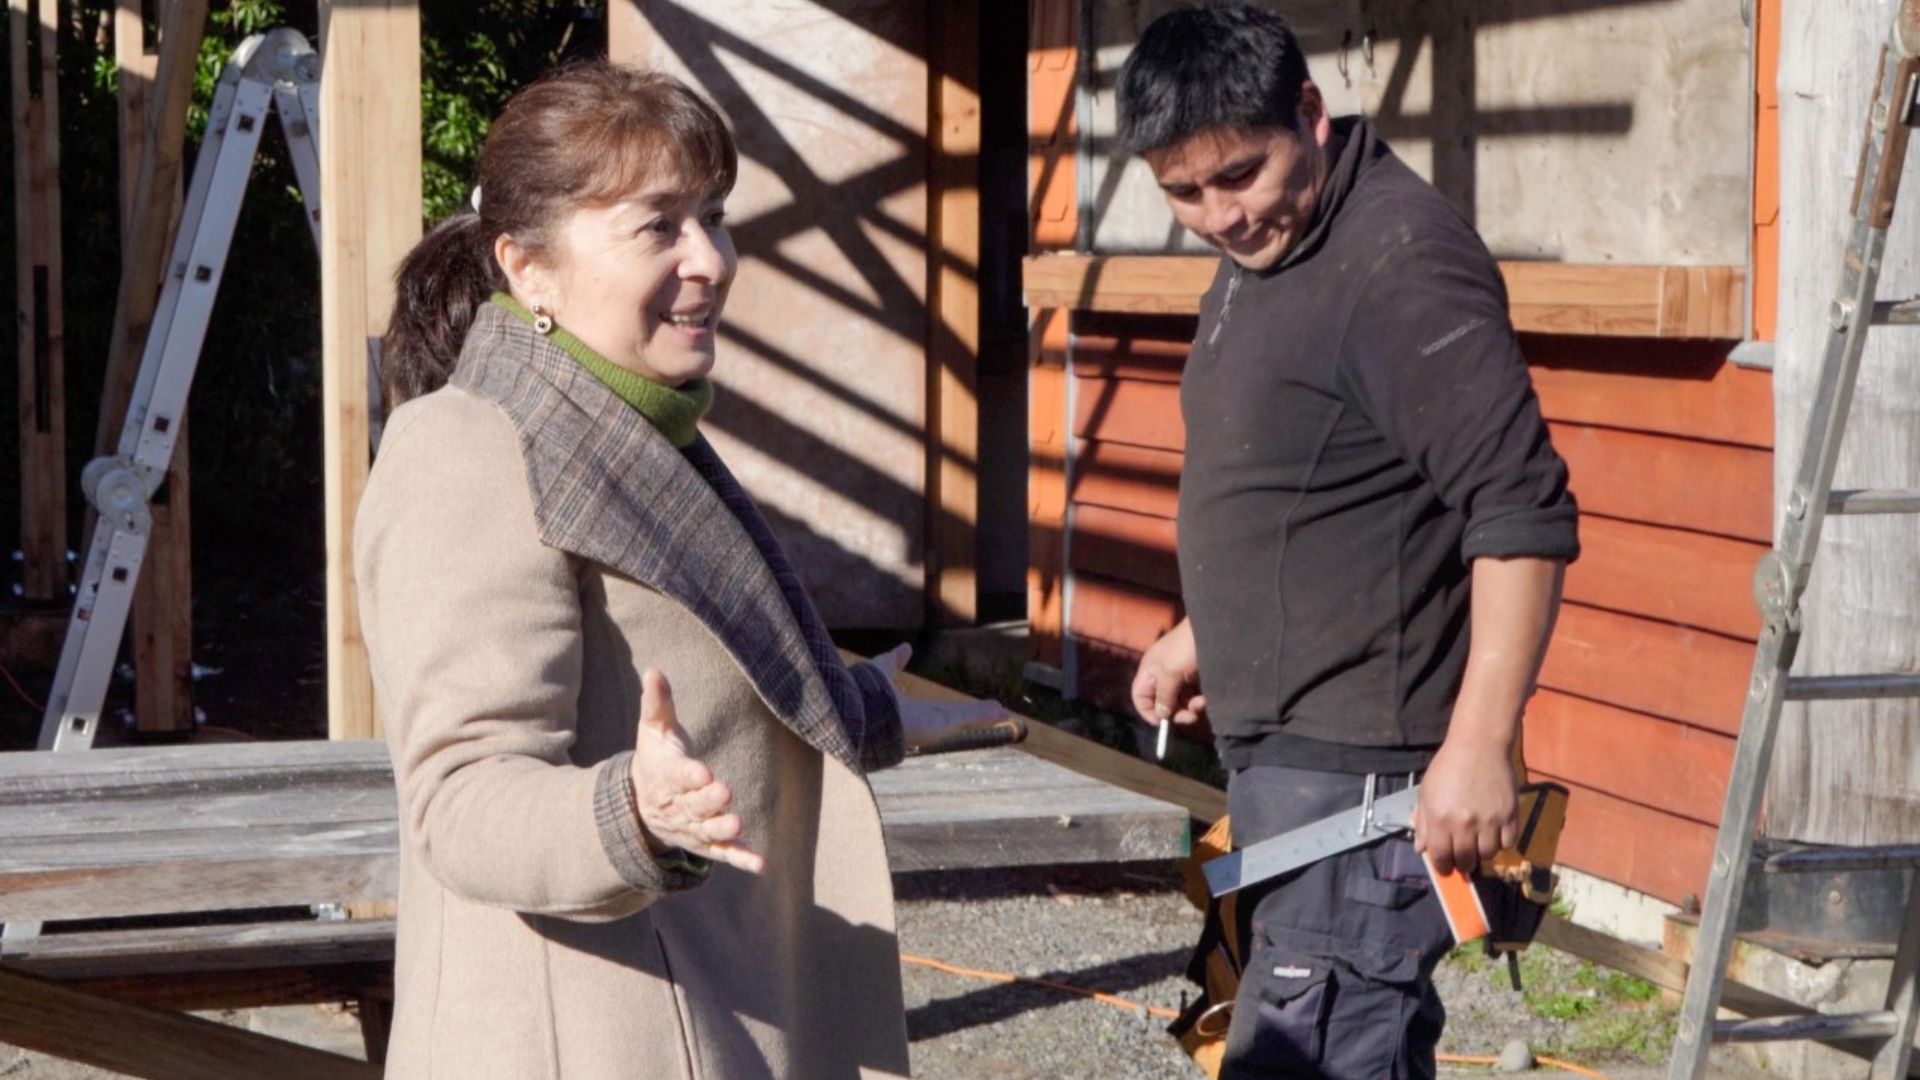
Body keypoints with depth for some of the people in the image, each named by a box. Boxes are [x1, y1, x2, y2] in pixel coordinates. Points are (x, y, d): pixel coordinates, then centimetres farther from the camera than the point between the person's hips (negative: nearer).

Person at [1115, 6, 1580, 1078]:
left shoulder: (1400, 263, -19)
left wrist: (1480, 745, -27)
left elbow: (1524, 515, -24)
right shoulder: (1262, 256, 13)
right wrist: (1202, 635, 26)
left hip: (1363, 763, -10)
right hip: (1282, 747, 10)